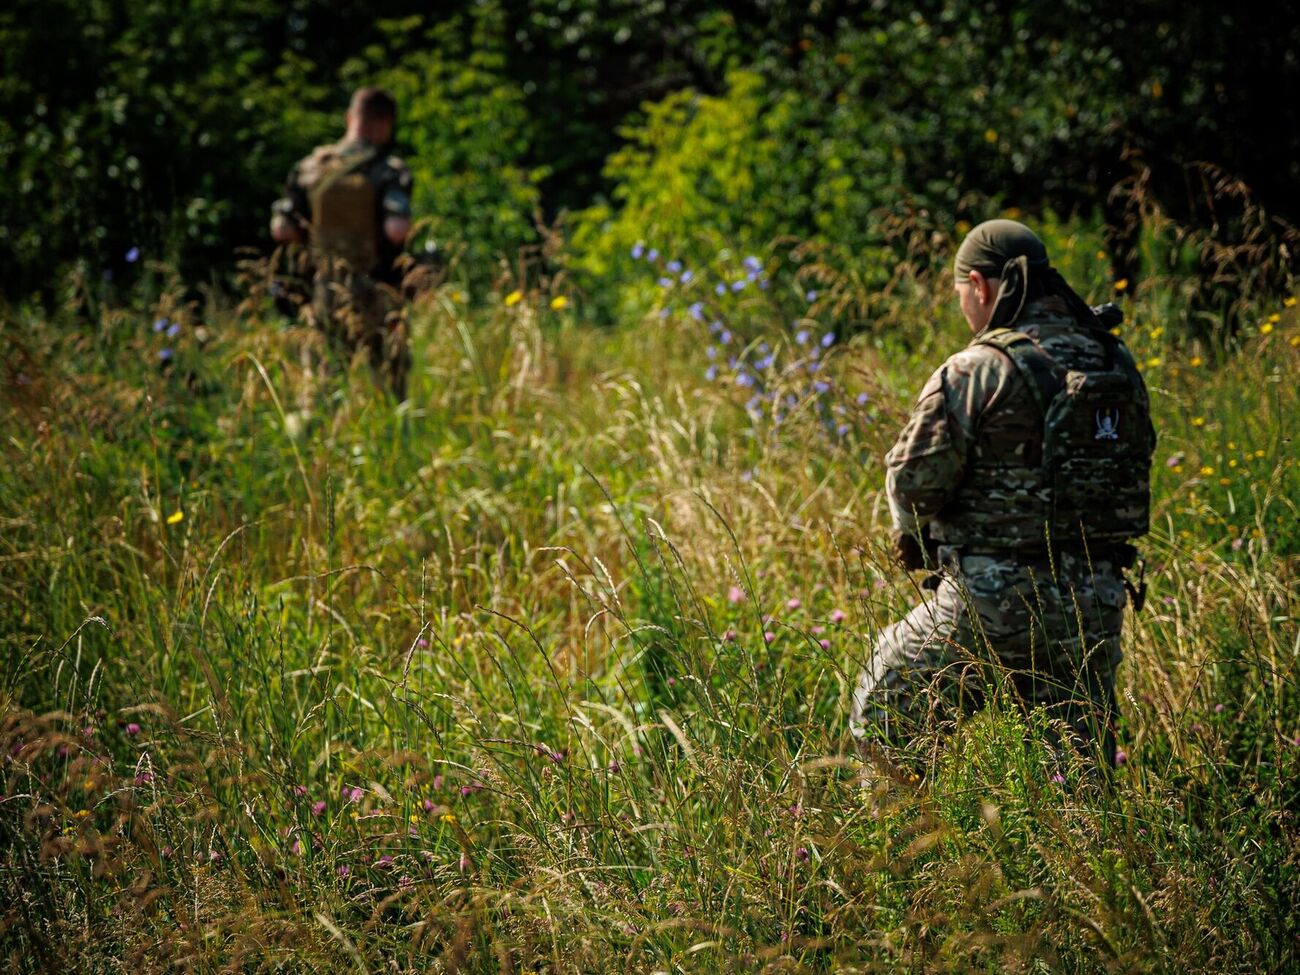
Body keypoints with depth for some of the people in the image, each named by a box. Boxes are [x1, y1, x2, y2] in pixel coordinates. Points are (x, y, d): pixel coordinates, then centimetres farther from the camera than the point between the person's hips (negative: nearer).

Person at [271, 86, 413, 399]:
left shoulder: (311, 167, 3)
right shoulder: (389, 170, -12)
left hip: (326, 294, 5)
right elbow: (397, 229, -25)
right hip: (376, 298, -5)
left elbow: (281, 229, 1)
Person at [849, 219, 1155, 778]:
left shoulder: (978, 371, -13)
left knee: (884, 723, 14)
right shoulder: (1117, 365, 6)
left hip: (993, 603, -6)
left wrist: (916, 535, 9)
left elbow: (914, 482, -12)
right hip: (1094, 603, 6)